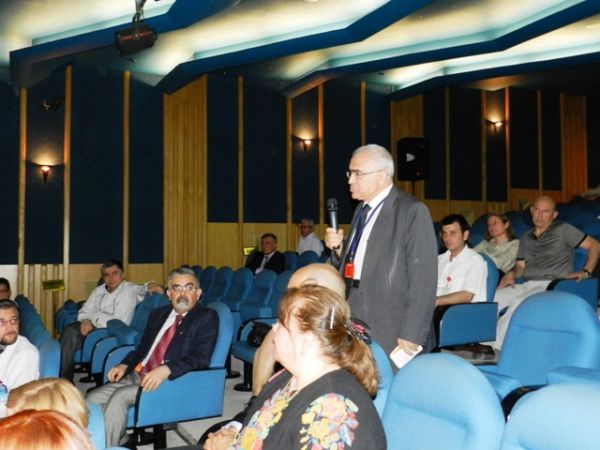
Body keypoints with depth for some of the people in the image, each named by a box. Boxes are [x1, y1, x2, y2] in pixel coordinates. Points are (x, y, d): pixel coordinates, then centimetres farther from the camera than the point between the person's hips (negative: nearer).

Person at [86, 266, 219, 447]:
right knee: (93, 399, -9)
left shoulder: (207, 317, -2)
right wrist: (125, 365, 3)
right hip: (137, 375, 7)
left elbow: (201, 357, -14)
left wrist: (165, 370, -27)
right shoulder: (158, 314, 20)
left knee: (120, 396, -26)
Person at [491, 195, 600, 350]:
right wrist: (511, 273, -4)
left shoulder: (562, 230, 7)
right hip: (526, 285, 6)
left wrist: (586, 272, -6)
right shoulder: (525, 238, 23)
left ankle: (495, 347, -28)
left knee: (518, 303, -36)